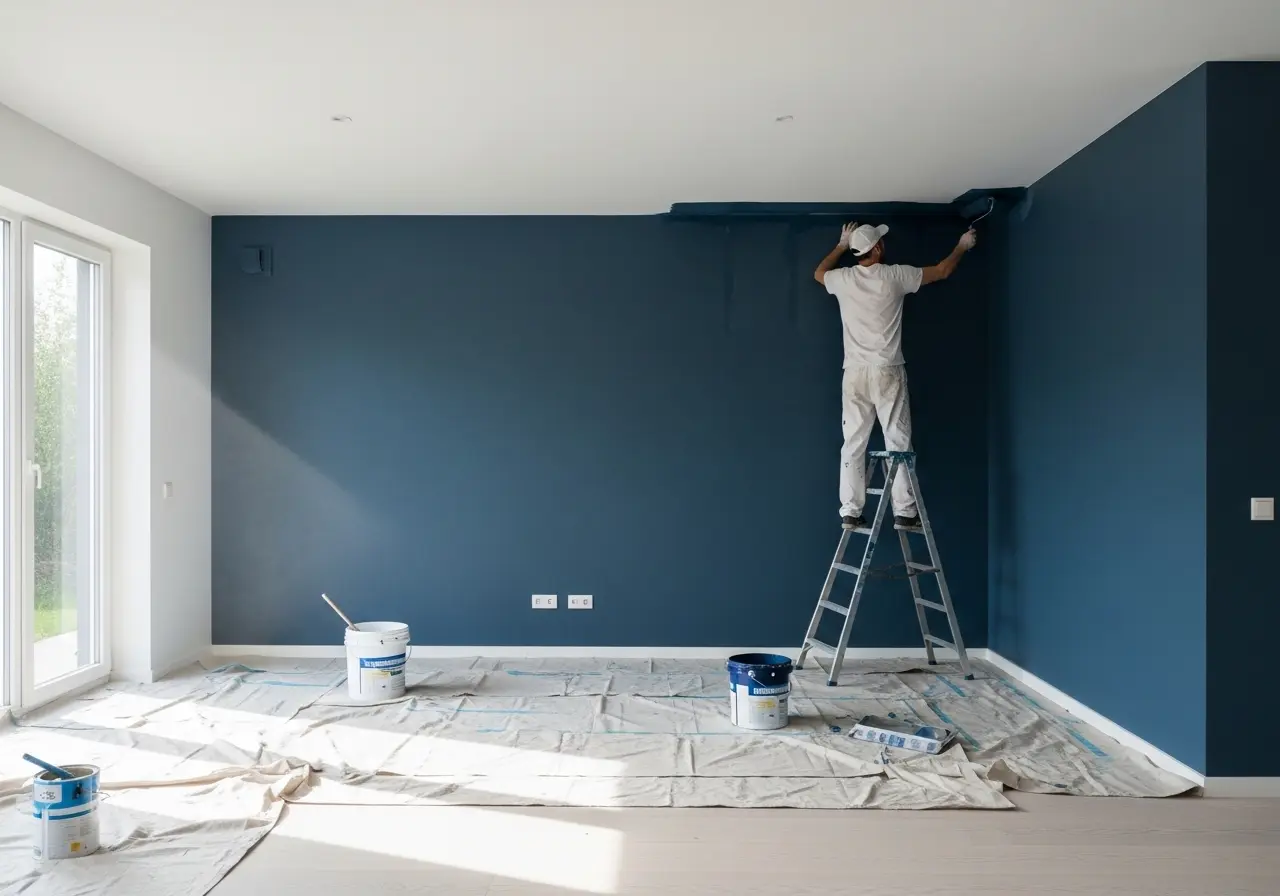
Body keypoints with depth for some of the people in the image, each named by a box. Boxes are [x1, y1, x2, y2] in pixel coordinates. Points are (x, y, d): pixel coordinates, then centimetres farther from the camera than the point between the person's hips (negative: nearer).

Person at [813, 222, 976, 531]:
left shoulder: (843, 279, 4)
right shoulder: (895, 275, -3)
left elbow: (819, 273, 30)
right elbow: (942, 271, 11)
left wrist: (841, 245, 38)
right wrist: (963, 246, 29)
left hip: (854, 373, 3)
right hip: (887, 372, -3)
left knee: (854, 444, 5)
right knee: (898, 442, 2)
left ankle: (850, 512, 4)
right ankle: (904, 512, 1)